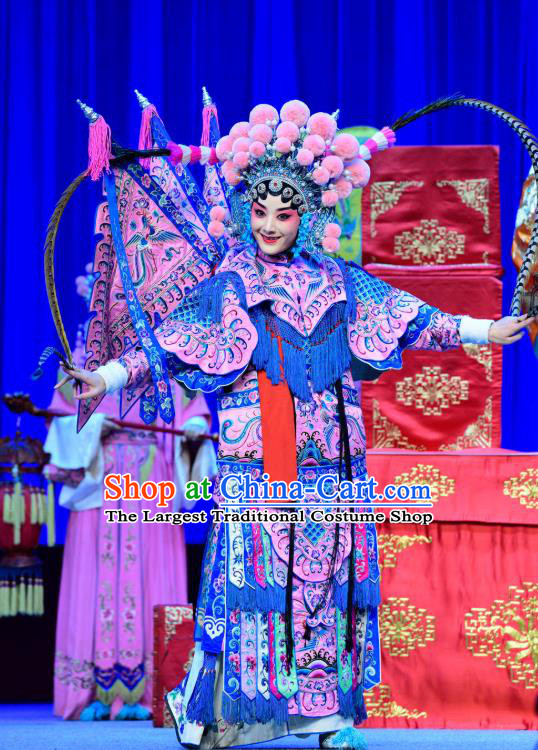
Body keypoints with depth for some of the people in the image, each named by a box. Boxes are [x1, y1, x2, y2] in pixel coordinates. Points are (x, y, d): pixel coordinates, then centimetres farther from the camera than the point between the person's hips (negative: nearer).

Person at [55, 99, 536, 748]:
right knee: (255, 578, -6)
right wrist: (104, 378, -14)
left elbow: (409, 318, 16)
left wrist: (485, 330, 17)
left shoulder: (339, 283, 10)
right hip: (256, 470, -3)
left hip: (331, 471, 3)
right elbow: (166, 347, -2)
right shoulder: (226, 289, 3)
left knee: (329, 581, 3)